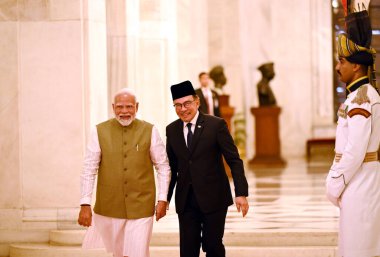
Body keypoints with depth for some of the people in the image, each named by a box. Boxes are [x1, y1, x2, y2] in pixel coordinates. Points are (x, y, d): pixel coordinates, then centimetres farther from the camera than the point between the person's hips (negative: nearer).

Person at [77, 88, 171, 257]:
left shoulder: (149, 131, -1)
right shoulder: (100, 132, -2)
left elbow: (163, 166, 5)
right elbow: (89, 170, -2)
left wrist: (162, 199, -1)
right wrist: (85, 205, -7)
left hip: (141, 207, -1)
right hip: (109, 207, 1)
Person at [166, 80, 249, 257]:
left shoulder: (216, 125, -6)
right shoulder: (172, 130, 7)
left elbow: (234, 160, -6)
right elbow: (172, 167, 13)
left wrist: (241, 193, -14)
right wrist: (165, 198, 11)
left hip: (213, 198, -3)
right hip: (185, 200, 3)